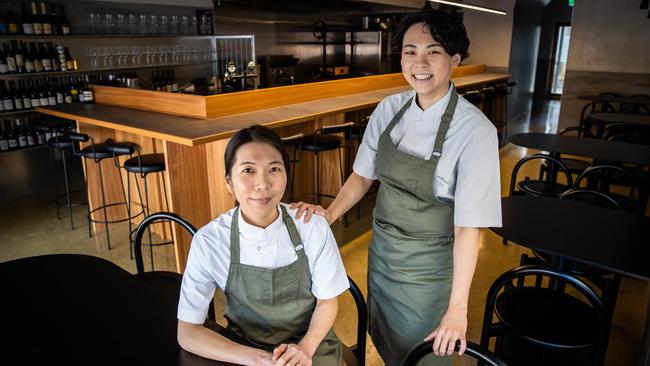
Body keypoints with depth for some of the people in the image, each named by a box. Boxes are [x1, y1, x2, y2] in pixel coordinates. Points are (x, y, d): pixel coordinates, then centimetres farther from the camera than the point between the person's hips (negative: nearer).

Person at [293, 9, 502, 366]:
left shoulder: (474, 130, -23)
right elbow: (363, 175, 2)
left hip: (429, 266, -4)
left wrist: (457, 307, -18)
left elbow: (467, 227, -21)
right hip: (382, 250, 5)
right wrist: (330, 213, -14)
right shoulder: (389, 109, -7)